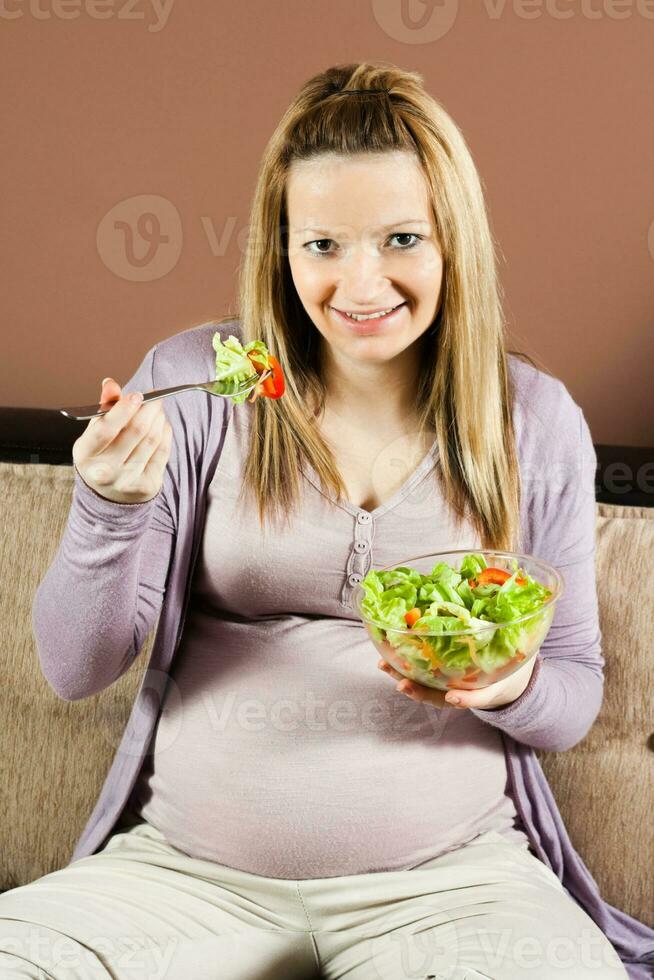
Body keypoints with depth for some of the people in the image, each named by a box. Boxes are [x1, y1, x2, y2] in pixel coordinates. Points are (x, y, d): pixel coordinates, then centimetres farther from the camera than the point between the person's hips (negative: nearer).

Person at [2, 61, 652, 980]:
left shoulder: (538, 421, 0)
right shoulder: (193, 381, -2)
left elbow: (575, 699, 8)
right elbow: (75, 670, -2)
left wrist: (509, 688, -15)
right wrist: (109, 506, -20)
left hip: (451, 876, 0)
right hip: (187, 869, 1)